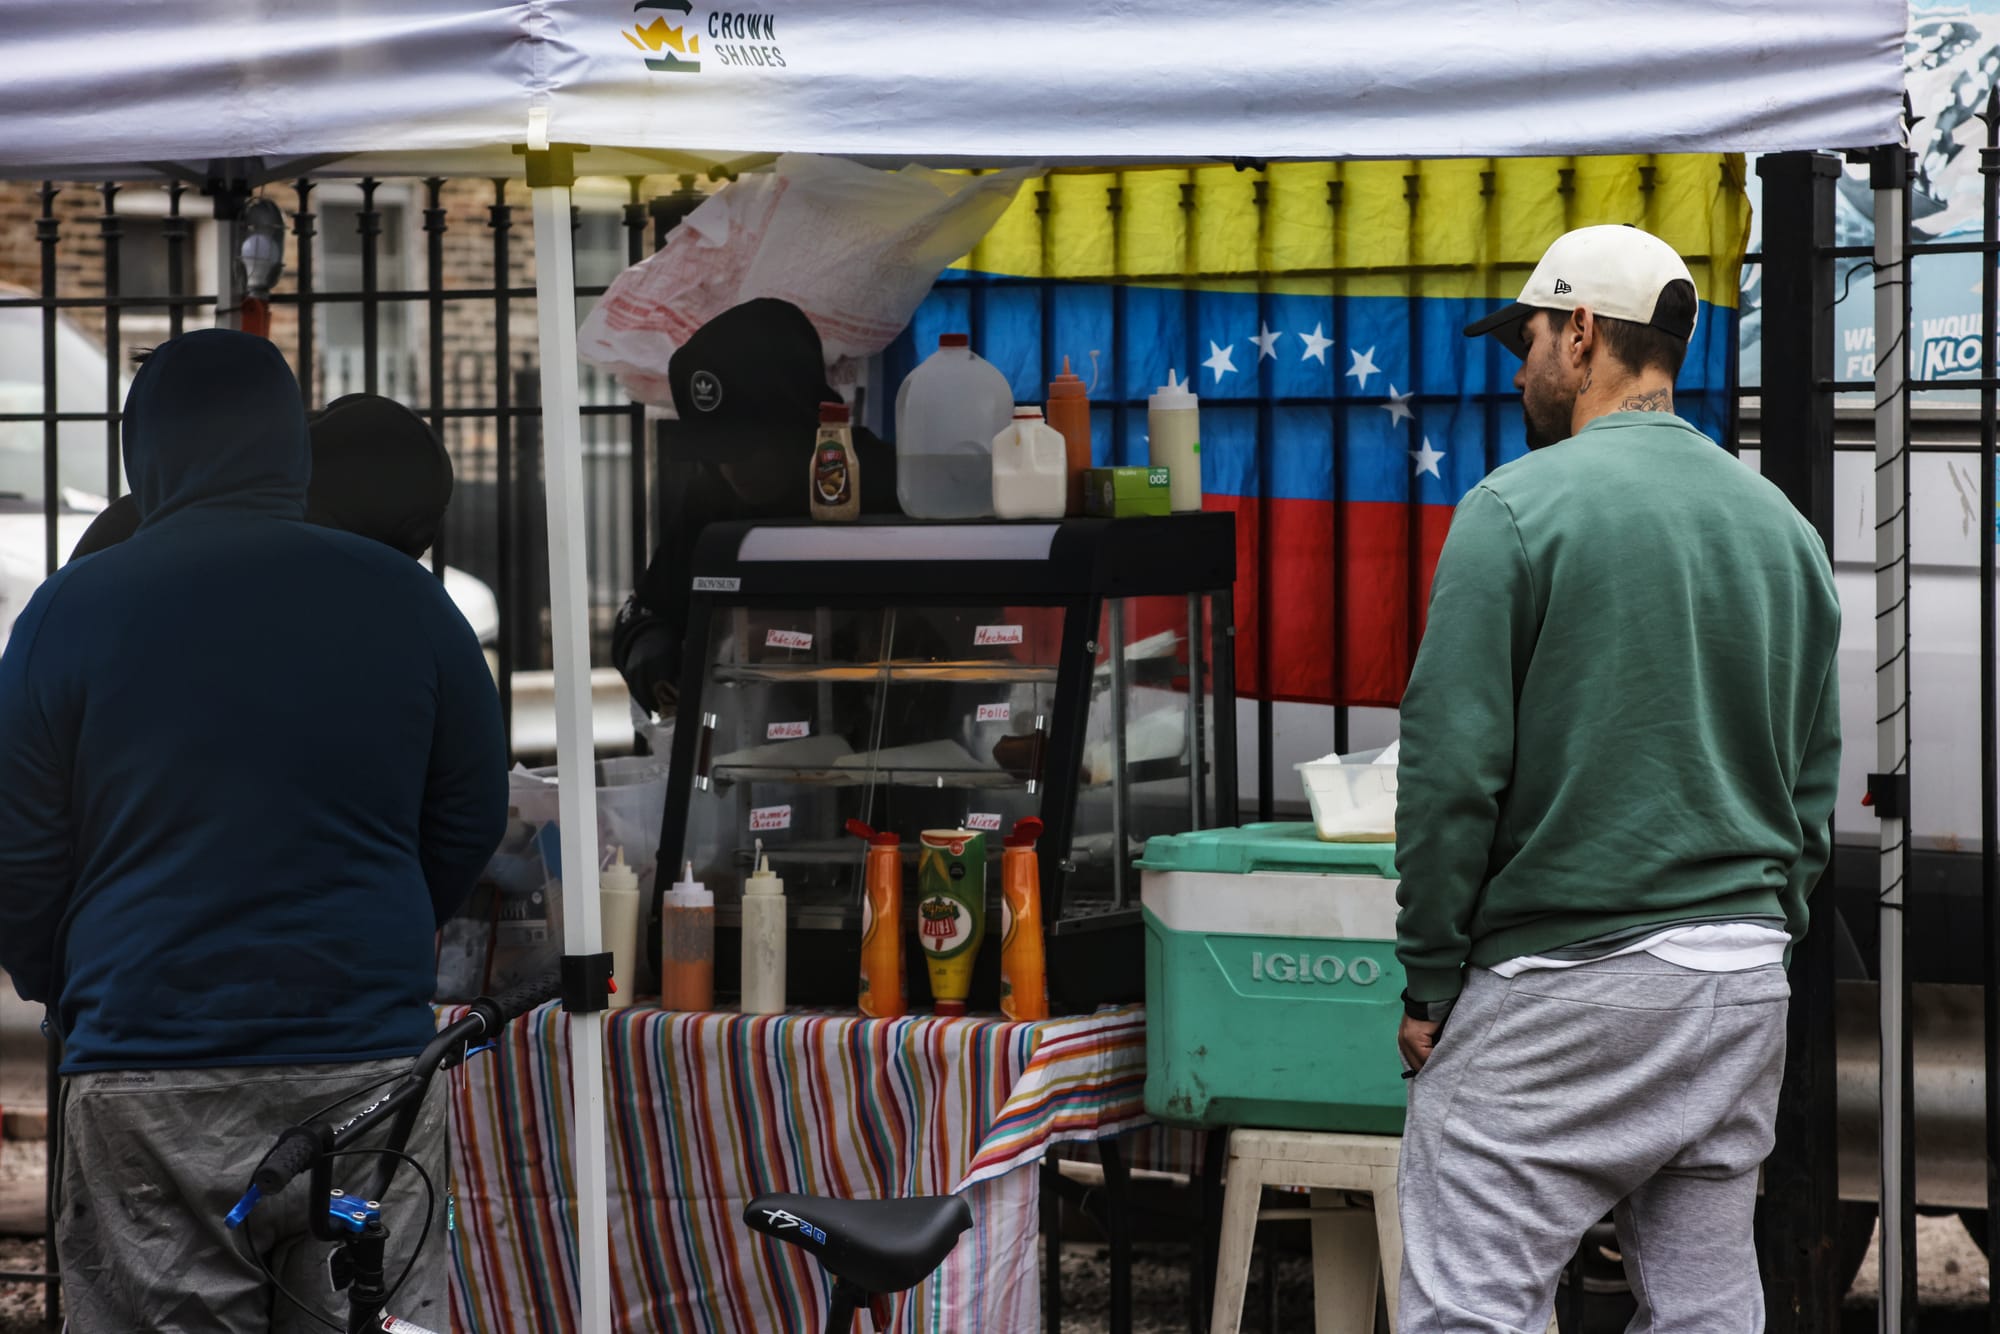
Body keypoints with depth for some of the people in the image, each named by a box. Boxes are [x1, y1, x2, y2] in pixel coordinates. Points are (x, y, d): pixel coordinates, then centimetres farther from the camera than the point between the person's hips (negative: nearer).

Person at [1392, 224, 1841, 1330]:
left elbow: (1453, 767, -11)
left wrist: (1428, 981, -5)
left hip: (1564, 983, -6)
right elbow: (1814, 780, 16)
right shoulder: (1784, 526, 12)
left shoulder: (1518, 506, -7)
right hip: (1746, 979, 7)